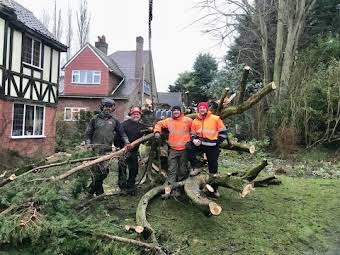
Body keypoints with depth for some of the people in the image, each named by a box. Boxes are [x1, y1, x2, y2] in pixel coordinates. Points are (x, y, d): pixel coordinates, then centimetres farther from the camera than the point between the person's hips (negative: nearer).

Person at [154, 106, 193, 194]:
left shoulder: (187, 120, -1)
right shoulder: (168, 120, 5)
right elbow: (159, 124, 13)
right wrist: (157, 131, -4)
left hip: (184, 149, -1)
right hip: (173, 149, 1)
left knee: (183, 169, 10)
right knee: (172, 169, -1)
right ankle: (170, 186, 1)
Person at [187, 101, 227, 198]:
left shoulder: (215, 118, -4)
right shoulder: (195, 121, 5)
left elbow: (223, 131, 0)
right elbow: (193, 134, 12)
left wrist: (218, 142, -6)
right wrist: (194, 140, -9)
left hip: (212, 146, -2)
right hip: (200, 143, 3)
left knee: (213, 167, 5)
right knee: (189, 147, -26)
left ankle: (215, 188, 21)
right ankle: (196, 167, -9)